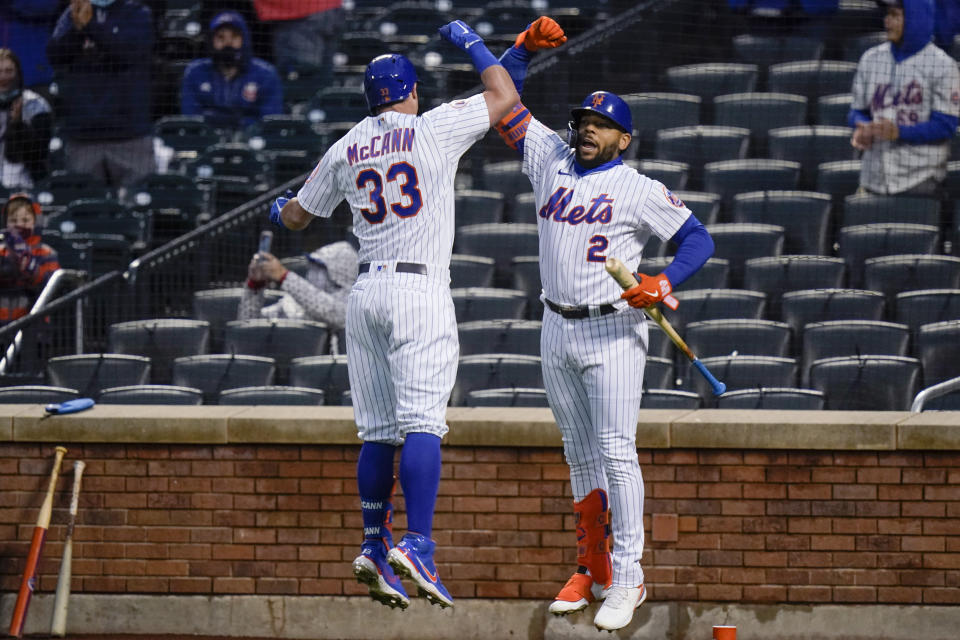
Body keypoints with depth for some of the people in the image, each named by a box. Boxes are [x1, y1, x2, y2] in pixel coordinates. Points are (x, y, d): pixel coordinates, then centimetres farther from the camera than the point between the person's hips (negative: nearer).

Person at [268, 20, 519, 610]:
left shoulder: (346, 150, 11)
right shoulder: (434, 129, -2)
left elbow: (298, 215, 23)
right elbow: (505, 97, 5)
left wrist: (279, 209, 47)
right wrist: (471, 42, 19)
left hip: (367, 291, 5)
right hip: (421, 291, -5)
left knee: (379, 431, 11)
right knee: (423, 423, -13)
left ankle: (374, 548, 11)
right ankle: (417, 545, -26)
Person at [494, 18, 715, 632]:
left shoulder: (640, 190, -5)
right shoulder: (551, 160, 9)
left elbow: (698, 239, -7)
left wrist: (662, 285, -23)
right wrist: (526, 45, 1)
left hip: (613, 332, -6)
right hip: (558, 330, 6)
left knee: (617, 453, -11)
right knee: (581, 455, 11)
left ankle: (628, 579, -12)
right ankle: (592, 569, 17)